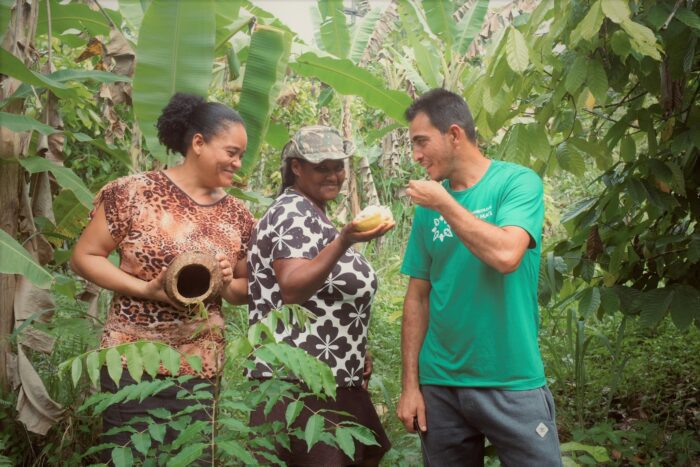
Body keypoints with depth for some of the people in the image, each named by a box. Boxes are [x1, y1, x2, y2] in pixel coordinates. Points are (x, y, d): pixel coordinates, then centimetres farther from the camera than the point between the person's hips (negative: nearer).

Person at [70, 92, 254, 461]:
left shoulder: (237, 216, 6)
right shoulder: (134, 192, -7)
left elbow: (246, 290, 15)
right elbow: (84, 256, -4)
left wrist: (226, 284, -9)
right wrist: (146, 289, -17)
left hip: (201, 370, 4)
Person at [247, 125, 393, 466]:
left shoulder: (310, 215, 17)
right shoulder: (295, 214, -13)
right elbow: (292, 289, -27)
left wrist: (356, 352, 20)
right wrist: (343, 242, -37)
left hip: (331, 376, 10)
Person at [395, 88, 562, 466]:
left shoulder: (518, 181, -6)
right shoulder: (428, 204, 6)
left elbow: (506, 255, -24)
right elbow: (417, 297, 7)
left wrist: (445, 202, -14)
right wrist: (410, 384, 3)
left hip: (512, 383, -4)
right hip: (439, 384, 4)